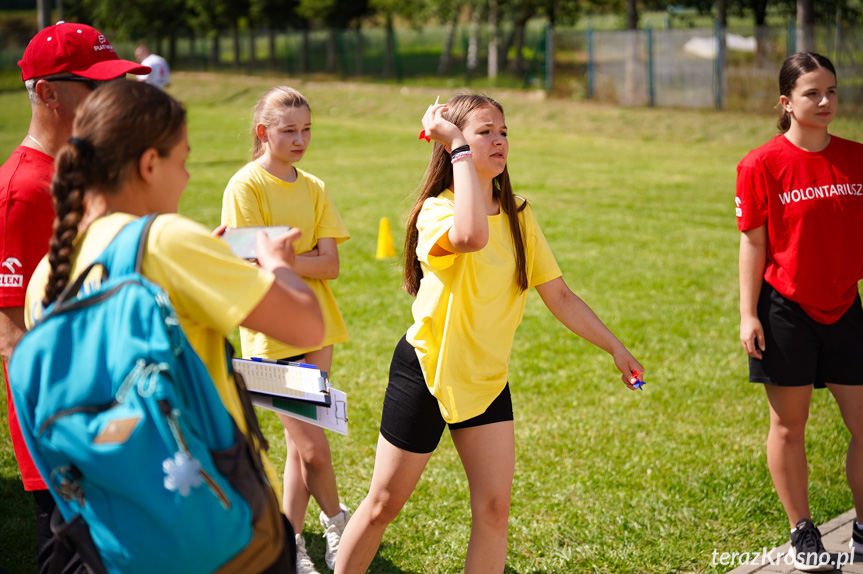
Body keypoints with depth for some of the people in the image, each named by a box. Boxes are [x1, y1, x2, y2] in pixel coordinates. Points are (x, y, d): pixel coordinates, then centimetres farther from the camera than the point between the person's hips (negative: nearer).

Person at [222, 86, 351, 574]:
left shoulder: (314, 189, 8)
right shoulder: (246, 186, -7)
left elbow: (330, 264, -2)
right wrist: (306, 260, -17)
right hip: (271, 331, -5)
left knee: (300, 440, 9)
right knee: (312, 444, -6)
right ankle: (336, 522, 17)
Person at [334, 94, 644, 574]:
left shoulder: (519, 218, 2)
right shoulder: (437, 211, -17)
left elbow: (560, 296, 5)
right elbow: (472, 235, -42)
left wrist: (615, 347, -1)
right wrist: (460, 148, -33)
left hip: (487, 378, 5)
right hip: (426, 371, -5)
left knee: (494, 509, 0)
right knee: (384, 506, 5)